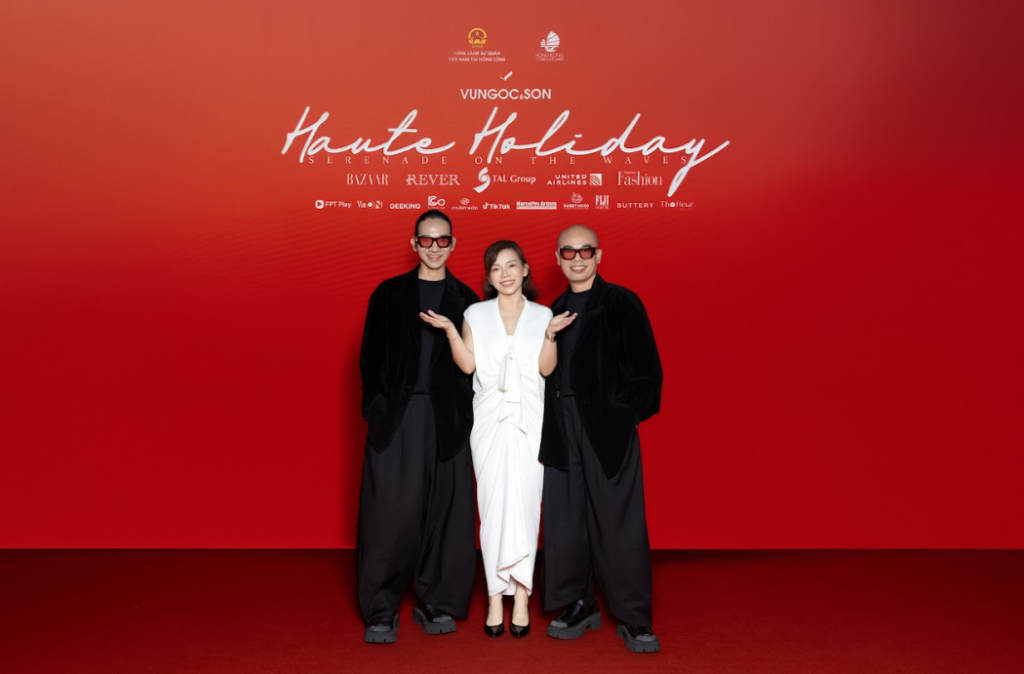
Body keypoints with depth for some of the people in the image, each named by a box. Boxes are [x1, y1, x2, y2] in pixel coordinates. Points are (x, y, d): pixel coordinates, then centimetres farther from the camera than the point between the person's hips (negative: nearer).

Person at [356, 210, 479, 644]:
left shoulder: (466, 300, 11)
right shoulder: (388, 294, 11)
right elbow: (370, 356, 8)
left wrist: (469, 413, -2)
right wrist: (374, 405, -2)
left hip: (448, 419, 1)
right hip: (396, 416, -1)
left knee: (444, 511, 4)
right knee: (391, 512, -4)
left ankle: (436, 604, 17)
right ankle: (381, 611, 7)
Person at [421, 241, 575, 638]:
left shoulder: (542, 315, 7)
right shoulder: (476, 314, 8)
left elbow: (546, 368, 0)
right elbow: (468, 365, 0)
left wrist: (550, 335, -14)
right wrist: (450, 330, -10)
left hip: (529, 420, 0)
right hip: (489, 421, 0)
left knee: (524, 502, -3)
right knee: (493, 504, -1)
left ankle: (521, 592, 4)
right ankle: (496, 595, 4)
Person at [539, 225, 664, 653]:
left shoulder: (621, 303, 1)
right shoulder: (555, 311, 16)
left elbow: (644, 364, -3)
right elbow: (547, 370, 15)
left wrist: (628, 410, -11)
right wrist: (548, 425, 5)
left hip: (608, 425, -5)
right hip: (562, 428, 5)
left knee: (618, 520, -3)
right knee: (566, 519, 8)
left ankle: (633, 618, 7)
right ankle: (579, 605, 22)